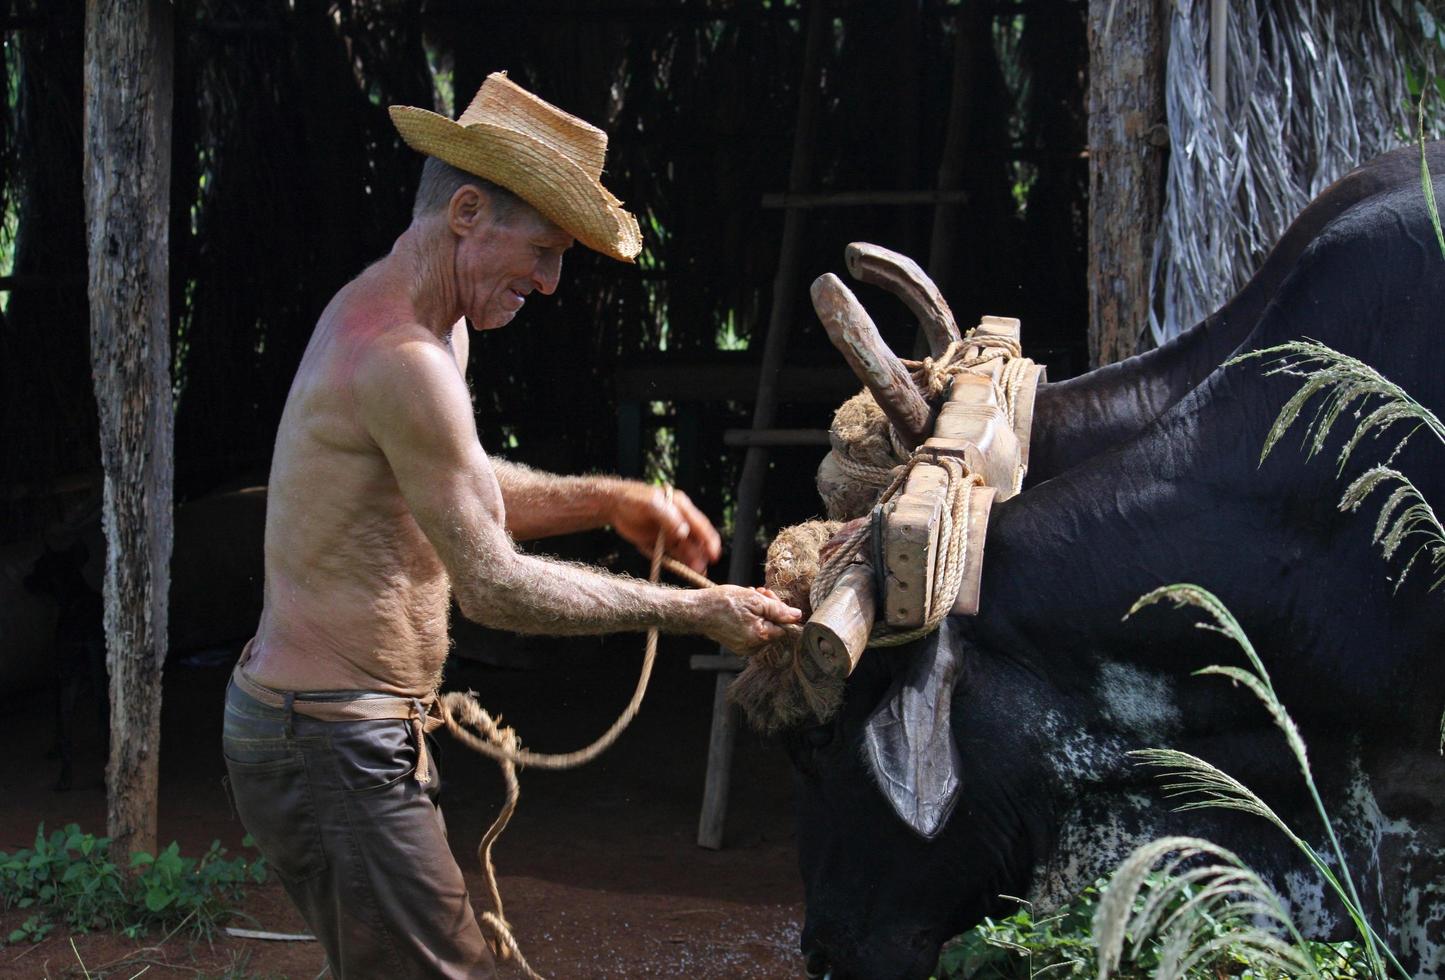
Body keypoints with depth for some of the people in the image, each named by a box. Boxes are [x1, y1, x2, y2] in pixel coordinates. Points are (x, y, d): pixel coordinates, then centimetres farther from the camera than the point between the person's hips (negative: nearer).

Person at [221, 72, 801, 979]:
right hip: (332, 743, -11)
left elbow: (462, 494, 25)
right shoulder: (404, 361, -23)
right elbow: (494, 588, -20)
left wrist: (607, 502, 10)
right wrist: (694, 613, -13)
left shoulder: (415, 324, 12)